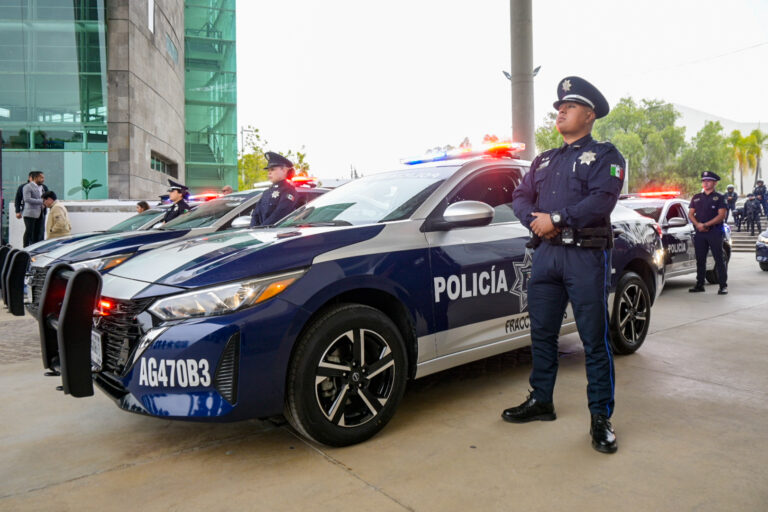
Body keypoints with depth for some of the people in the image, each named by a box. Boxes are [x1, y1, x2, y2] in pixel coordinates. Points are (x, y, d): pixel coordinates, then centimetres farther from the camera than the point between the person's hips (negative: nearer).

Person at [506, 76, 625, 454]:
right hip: (546, 253, 6)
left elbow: (602, 200, -13)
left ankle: (601, 418, 10)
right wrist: (535, 219, -9)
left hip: (586, 255, -5)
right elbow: (520, 196, 12)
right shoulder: (544, 160, 22)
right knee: (542, 333, 10)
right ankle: (541, 401, 25)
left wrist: (556, 218, -17)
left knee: (594, 339, -1)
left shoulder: (604, 155, 4)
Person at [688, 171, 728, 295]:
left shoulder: (719, 197, 3)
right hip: (699, 233, 4)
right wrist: (698, 224, -8)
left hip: (715, 232, -4)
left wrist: (705, 225, -14)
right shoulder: (696, 198, 16)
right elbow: (690, 214, 10)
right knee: (700, 260, 7)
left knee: (719, 259, -5)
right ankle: (699, 284, 13)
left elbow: (722, 215, -7)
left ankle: (723, 286, -2)